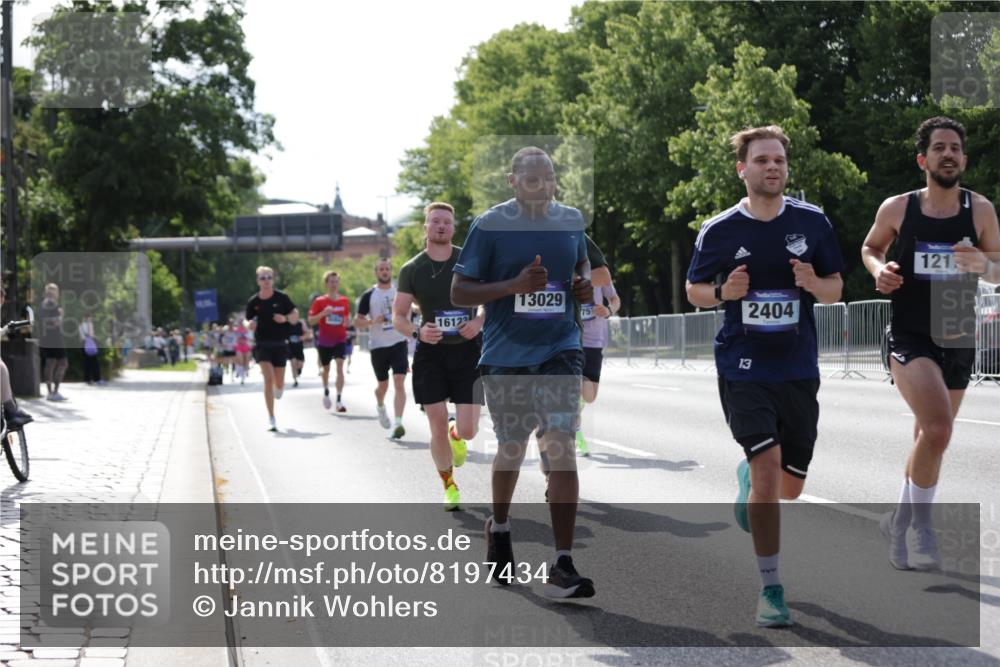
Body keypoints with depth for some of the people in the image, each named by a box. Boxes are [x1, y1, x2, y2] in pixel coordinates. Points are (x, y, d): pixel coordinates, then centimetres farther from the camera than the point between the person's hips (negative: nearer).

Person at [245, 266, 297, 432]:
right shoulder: (253, 302, -2)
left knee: (279, 383, 5)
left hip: (279, 344, 1)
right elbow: (246, 320, 9)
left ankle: (278, 390, 47)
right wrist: (248, 325, -14)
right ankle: (271, 418, -9)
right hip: (262, 344, -1)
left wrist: (285, 318, -15)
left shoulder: (281, 297, -3)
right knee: (269, 378, -16)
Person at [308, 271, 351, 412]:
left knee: (340, 367, -17)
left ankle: (339, 400, -19)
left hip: (340, 339, 0)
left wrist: (347, 322, -7)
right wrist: (323, 313, -23)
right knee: (326, 368, 14)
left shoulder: (345, 301, 2)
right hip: (324, 340, 0)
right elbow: (311, 321, -6)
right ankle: (326, 391, 44)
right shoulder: (319, 301, -4)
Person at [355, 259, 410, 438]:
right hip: (378, 346, 0)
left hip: (399, 343, 0)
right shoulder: (369, 295, 0)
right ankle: (380, 407, 47)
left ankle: (398, 423, -19)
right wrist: (373, 321, -17)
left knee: (399, 383, -15)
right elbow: (357, 322, -1)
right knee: (383, 385, 14)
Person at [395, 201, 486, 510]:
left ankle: (456, 435, 33)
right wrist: (417, 332, -17)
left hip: (467, 350, 0)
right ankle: (449, 486, 20)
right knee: (438, 426, -2)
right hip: (430, 354, 0)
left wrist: (479, 321, -13)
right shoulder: (411, 270, 0)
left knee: (468, 430, -7)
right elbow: (398, 316, 4)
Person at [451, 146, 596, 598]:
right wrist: (514, 285, -23)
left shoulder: (572, 221, 3)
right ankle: (499, 528, 46)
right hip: (505, 356, -1)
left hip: (559, 351, 1)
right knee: (511, 449, 15)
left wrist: (586, 284, -1)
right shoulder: (489, 226, -8)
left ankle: (562, 566, -13)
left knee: (561, 448, -13)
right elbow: (459, 292, -8)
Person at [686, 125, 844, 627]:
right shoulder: (718, 230, -3)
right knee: (768, 465, -18)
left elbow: (836, 287, 8)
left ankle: (748, 477, 48)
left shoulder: (813, 222, 0)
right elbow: (694, 290, 9)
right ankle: (771, 589, -8)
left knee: (789, 486, 10)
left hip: (798, 369, 3)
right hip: (743, 369, -3)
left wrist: (814, 284, -15)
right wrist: (724, 292, -13)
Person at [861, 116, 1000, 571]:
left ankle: (900, 520, 37)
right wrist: (879, 269, -8)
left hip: (959, 343, 4)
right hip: (910, 340, -4)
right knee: (938, 428, -25)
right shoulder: (897, 209, -4)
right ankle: (920, 520, -5)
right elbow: (870, 247, 14)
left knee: (929, 438, 16)